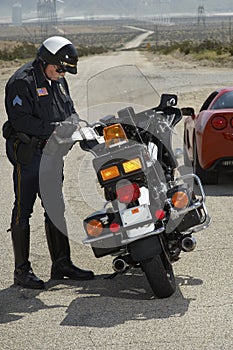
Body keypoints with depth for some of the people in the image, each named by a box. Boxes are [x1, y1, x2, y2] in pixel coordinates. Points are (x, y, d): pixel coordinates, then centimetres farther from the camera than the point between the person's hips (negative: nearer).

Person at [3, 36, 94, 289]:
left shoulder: (58, 82, 13)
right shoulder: (22, 82, -14)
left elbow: (69, 110, 19)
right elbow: (20, 120, -22)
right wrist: (52, 129, -26)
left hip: (52, 153, 9)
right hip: (27, 154, -9)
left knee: (56, 208, 13)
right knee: (23, 210, -3)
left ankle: (61, 263, 22)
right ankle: (22, 270, 0)